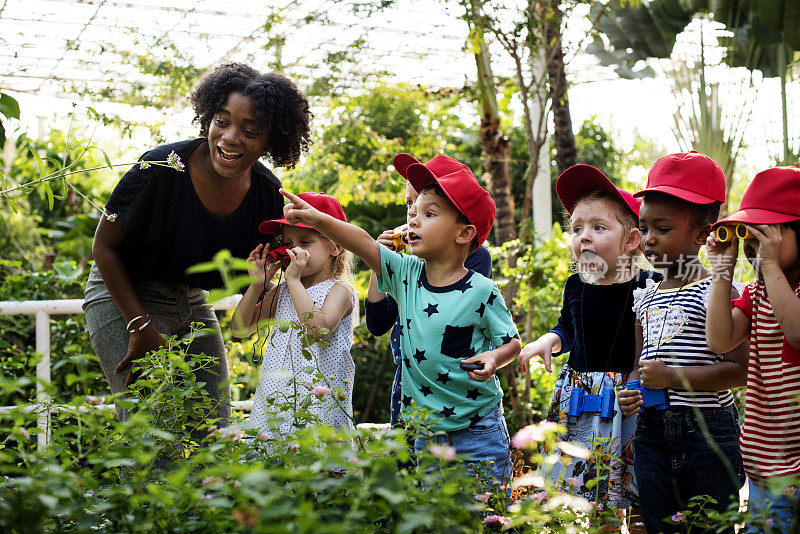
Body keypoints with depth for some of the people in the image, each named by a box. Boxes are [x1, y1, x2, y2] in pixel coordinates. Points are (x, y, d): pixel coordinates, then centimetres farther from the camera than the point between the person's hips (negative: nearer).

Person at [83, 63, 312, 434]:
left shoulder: (268, 194, -11)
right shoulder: (164, 168, -25)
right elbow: (105, 246, -13)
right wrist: (141, 327, -17)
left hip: (193, 305, 5)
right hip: (123, 297, -5)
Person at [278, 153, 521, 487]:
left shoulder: (481, 291, -12)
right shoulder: (406, 274, -2)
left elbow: (511, 341, -2)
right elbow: (364, 244, -14)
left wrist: (494, 359, -23)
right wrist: (317, 219, -27)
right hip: (425, 432, 4)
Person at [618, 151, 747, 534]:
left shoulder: (715, 290, -8)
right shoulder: (645, 298, 13)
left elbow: (740, 369, -16)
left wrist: (673, 378, -20)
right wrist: (631, 392, 1)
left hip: (708, 429, -6)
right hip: (652, 430, 6)